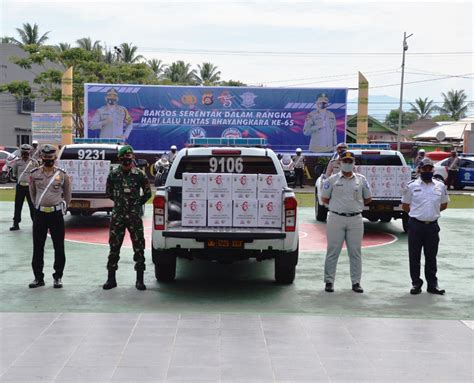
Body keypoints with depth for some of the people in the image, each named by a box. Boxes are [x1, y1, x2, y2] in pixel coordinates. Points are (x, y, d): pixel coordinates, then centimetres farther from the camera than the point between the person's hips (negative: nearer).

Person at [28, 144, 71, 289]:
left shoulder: (62, 175, -2)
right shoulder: (34, 174, 2)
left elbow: (67, 194, 10)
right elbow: (32, 193, 15)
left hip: (56, 213, -1)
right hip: (39, 213, 1)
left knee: (59, 247, 3)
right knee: (38, 247, 6)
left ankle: (58, 277, 14)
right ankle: (38, 277, 16)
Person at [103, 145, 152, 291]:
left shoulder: (139, 174, 0)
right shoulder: (113, 174, 4)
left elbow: (148, 193, 10)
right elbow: (109, 192, 17)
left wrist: (137, 203, 7)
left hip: (135, 216, -1)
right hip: (117, 215, 1)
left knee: (139, 247, 1)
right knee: (114, 247, 4)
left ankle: (140, 279, 8)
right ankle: (111, 279, 13)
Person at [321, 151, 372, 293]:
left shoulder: (361, 180, 8)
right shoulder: (332, 180, 3)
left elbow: (368, 199, 15)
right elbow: (325, 199, 8)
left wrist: (355, 205, 8)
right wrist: (338, 205, 4)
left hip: (355, 219, 2)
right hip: (336, 218, -2)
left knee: (355, 252, 5)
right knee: (333, 251, 2)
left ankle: (356, 282, 13)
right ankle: (329, 281, 9)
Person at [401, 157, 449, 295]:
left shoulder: (440, 186, 6)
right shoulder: (412, 186, 0)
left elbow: (444, 205, 16)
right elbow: (405, 205, 7)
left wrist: (433, 212, 7)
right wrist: (417, 213, 5)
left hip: (432, 226, 2)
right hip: (415, 226, -2)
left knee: (431, 257, 9)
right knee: (414, 257, 4)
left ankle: (432, 284, 17)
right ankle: (416, 284, 14)